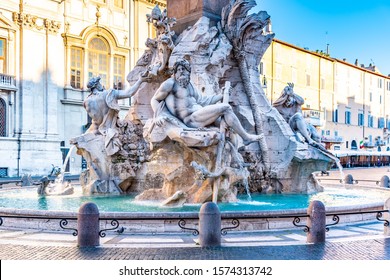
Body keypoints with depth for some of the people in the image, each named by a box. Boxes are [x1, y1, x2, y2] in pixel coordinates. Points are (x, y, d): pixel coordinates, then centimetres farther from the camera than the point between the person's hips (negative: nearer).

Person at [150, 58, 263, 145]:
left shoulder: (189, 84, 20)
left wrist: (221, 95, 20)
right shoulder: (170, 83, -2)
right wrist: (157, 116, -19)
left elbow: (202, 100, 21)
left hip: (198, 115, 9)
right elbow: (155, 100, -1)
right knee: (225, 108, -13)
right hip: (191, 119, -9)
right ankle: (246, 137, -6)